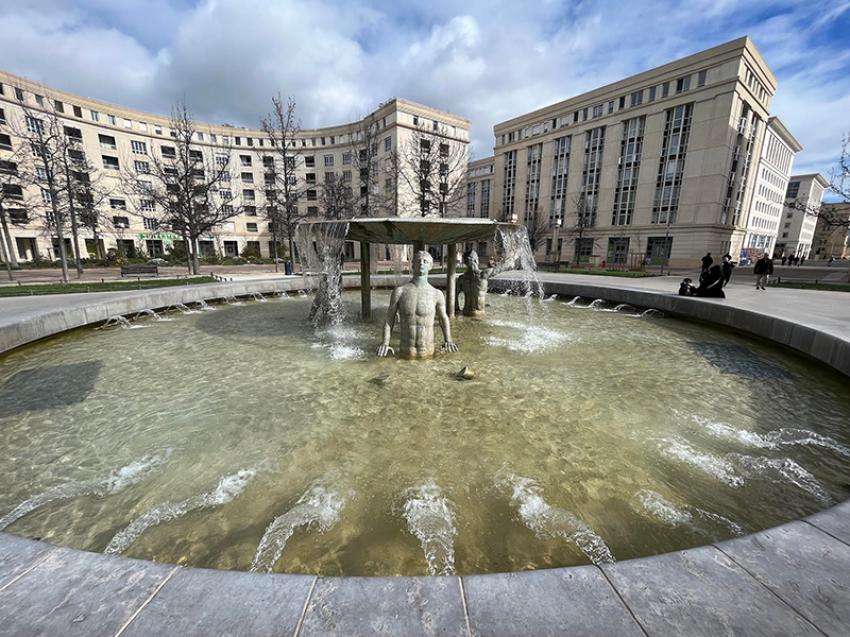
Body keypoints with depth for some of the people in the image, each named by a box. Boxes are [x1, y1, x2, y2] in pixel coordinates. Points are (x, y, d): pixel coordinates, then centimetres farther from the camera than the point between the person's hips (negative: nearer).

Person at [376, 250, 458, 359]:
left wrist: (448, 341, 4)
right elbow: (389, 318, 4)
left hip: (427, 353, 0)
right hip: (405, 353, 0)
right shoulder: (400, 291, -4)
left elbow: (443, 318, 12)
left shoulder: (437, 294, -5)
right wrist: (385, 344, -5)